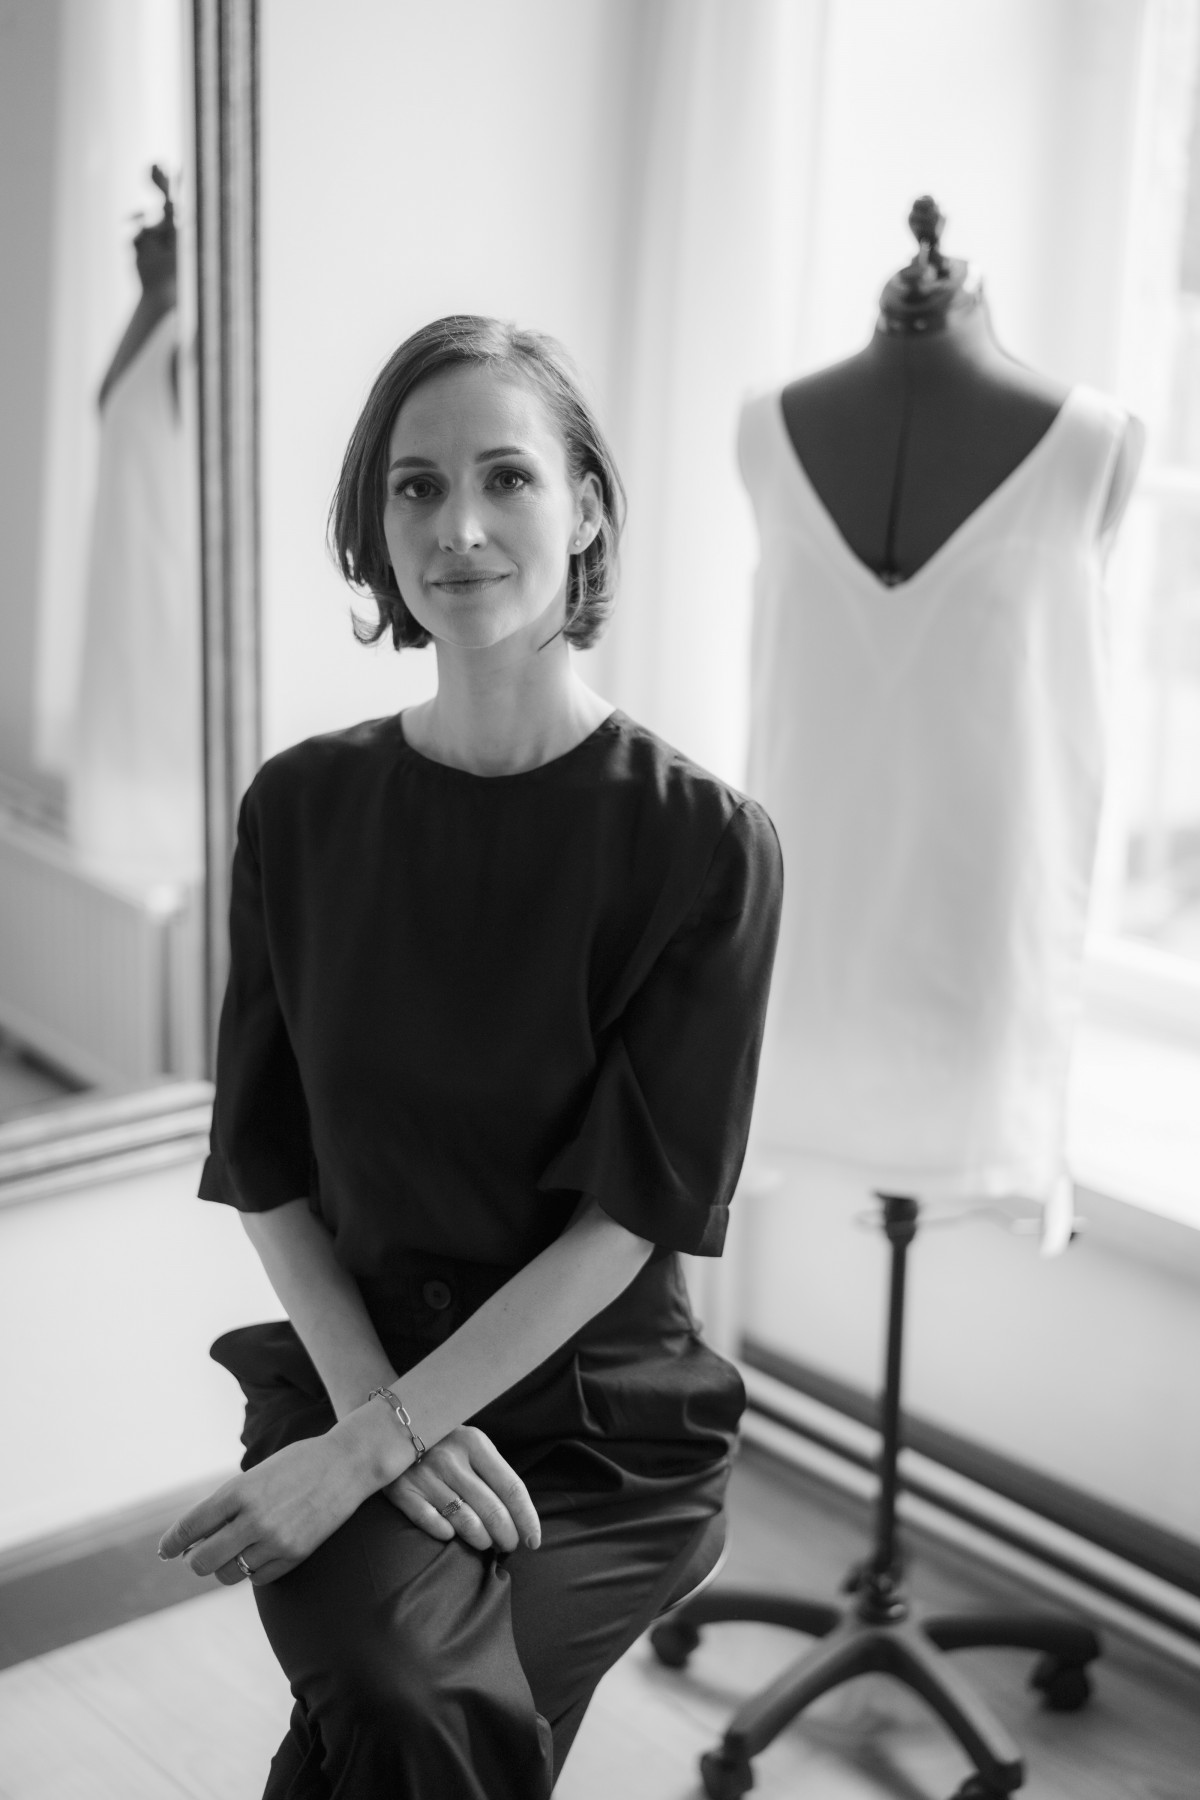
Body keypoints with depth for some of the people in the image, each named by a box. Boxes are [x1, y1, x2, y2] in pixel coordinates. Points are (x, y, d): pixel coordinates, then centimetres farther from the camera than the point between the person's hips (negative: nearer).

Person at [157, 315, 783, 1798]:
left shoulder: (704, 846, -10)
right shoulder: (302, 810, 0)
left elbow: (631, 1216, -12)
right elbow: (263, 1168, 3)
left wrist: (368, 1449, -16)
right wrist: (372, 1404, -12)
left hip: (605, 1410, -1)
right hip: (347, 1365, 1)